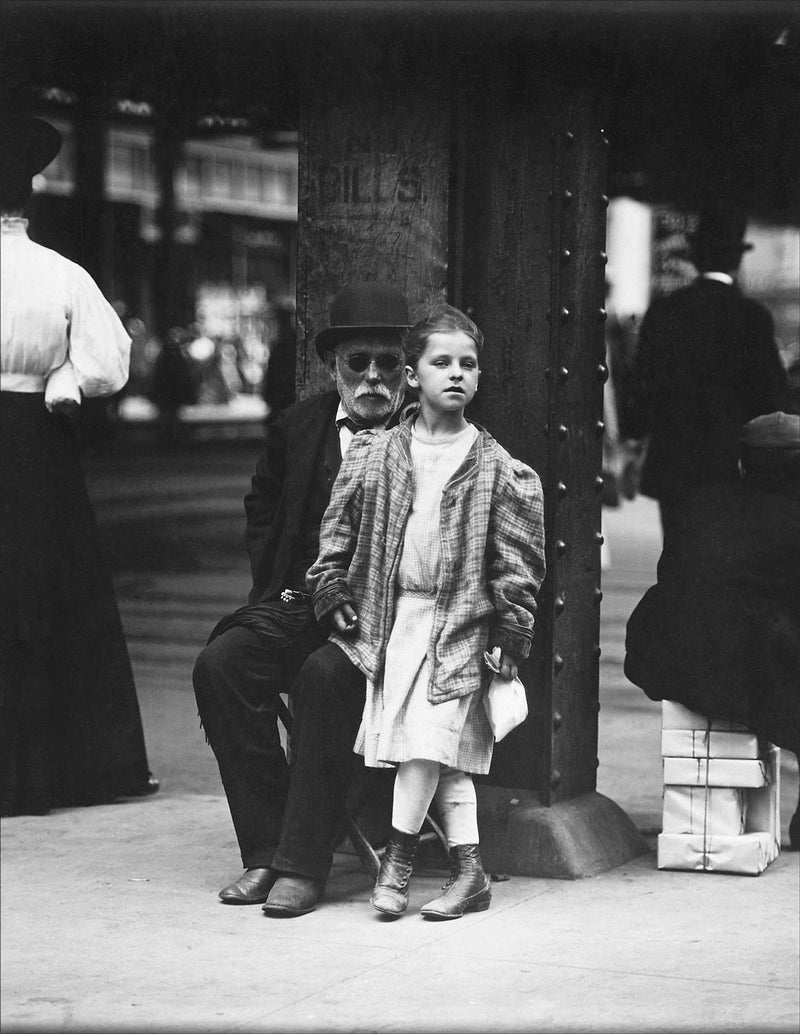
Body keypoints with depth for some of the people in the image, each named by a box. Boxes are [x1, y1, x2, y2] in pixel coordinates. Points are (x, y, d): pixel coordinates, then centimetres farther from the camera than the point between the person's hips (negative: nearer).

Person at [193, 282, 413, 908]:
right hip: (300, 599, 5)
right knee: (220, 664, -20)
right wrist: (278, 586, 11)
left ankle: (304, 862, -25)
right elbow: (262, 510, 27)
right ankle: (265, 850, -14)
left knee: (328, 673, -34)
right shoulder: (298, 427, 13)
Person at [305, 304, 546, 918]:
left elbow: (516, 563, 0)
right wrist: (336, 602, 4)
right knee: (443, 760, -1)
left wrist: (510, 638, -4)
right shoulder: (373, 456, 6)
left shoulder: (498, 470, 0)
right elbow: (337, 535, 11)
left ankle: (399, 856, 1)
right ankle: (469, 872, 3)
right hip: (392, 615, 2)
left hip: (459, 621, -2)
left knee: (428, 738, -15)